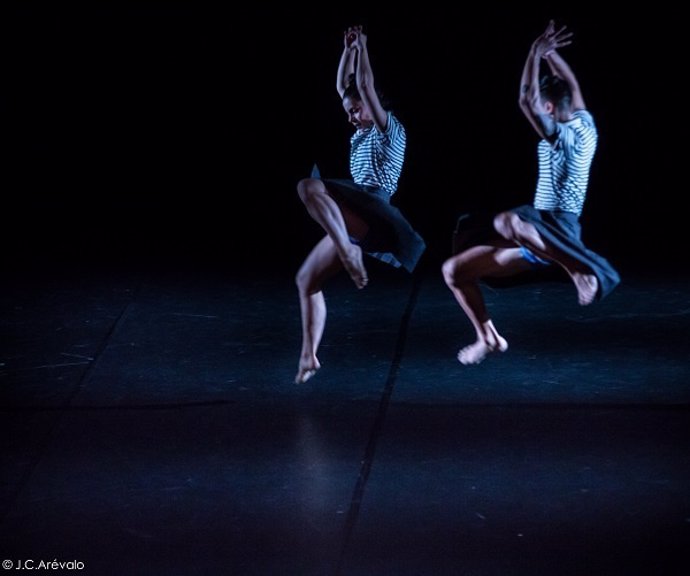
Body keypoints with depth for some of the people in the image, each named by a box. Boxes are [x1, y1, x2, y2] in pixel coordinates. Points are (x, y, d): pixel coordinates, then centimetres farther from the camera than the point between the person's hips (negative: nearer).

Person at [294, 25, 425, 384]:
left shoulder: (390, 128, 4)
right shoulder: (363, 132, 26)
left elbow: (365, 86, -6)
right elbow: (343, 86, 28)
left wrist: (362, 49, 2)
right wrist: (348, 48, 23)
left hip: (375, 215, -9)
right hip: (354, 222, 9)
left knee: (309, 186, -31)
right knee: (306, 280, 1)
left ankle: (350, 254, -41)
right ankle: (308, 357, 0)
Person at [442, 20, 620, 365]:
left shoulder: (562, 136, -15)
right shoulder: (584, 125, 10)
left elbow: (526, 102, -26)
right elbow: (571, 86, 27)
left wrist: (536, 53, -19)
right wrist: (550, 53, 22)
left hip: (556, 228, -9)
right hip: (538, 239, 9)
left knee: (505, 222, -47)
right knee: (454, 269, 7)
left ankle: (587, 270, -41)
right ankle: (488, 338, 11)